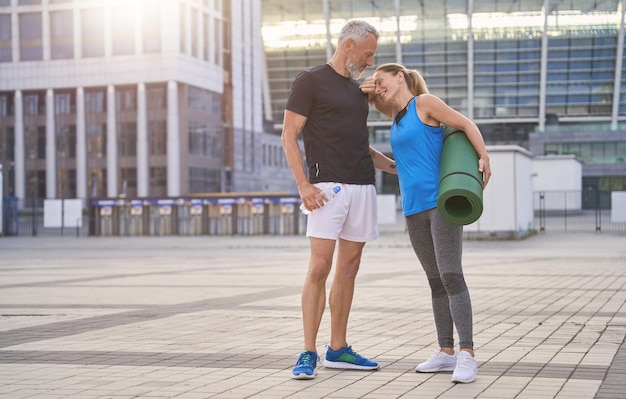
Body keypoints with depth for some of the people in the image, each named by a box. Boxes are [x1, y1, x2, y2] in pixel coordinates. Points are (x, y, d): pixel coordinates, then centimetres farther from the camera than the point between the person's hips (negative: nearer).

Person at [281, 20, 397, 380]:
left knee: (348, 269, 8)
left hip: (363, 187, 7)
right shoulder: (311, 81, -1)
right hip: (329, 187, -7)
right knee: (320, 267, -12)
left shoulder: (359, 90, 20)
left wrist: (395, 165, 19)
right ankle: (309, 354, -8)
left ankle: (338, 349, 15)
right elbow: (289, 135, -5)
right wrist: (303, 184, -14)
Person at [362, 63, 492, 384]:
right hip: (415, 209, 8)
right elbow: (382, 106, 37)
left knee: (450, 276, -16)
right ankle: (446, 352, 12)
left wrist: (484, 159, -18)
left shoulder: (425, 102, -2)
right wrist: (370, 93, 13)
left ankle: (466, 354, -18)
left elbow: (467, 124, -3)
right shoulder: (397, 116, 18)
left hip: (442, 201, -8)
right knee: (436, 281, 8)